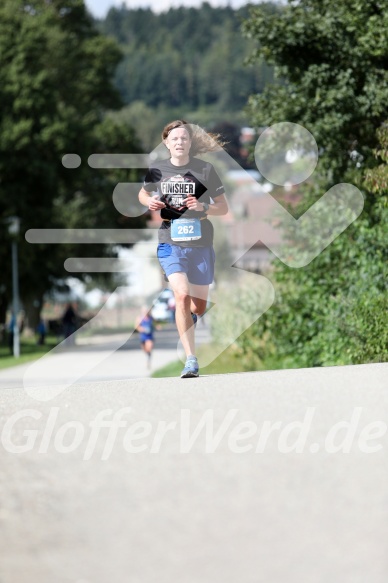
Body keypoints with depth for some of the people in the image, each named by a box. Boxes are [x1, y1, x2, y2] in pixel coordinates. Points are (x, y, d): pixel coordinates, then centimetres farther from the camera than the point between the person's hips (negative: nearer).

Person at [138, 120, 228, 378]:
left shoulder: (205, 169, -4)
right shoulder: (158, 170, 1)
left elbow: (223, 207, 1)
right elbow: (143, 194, 20)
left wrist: (203, 207, -18)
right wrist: (150, 202, -3)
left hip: (201, 244, 1)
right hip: (171, 244, -1)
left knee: (198, 306, 9)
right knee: (182, 296, -21)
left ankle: (187, 318, 50)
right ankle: (191, 360, -18)